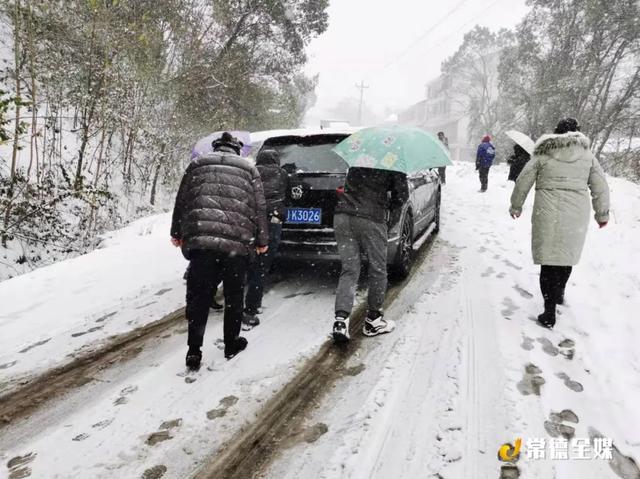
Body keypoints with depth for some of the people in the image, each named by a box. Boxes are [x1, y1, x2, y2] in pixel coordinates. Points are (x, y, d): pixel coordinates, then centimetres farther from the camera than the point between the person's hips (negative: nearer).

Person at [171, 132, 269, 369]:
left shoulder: (197, 165, 14)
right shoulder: (248, 168, 13)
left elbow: (181, 201, 15)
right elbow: (259, 207, 9)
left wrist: (177, 233, 24)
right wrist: (262, 240, 15)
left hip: (200, 240, 0)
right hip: (237, 243, 0)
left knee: (198, 296, 7)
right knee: (234, 296, 15)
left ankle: (194, 350, 4)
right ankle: (232, 344, 24)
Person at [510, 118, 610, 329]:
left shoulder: (542, 156, 3)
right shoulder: (587, 156, 8)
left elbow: (522, 182, 5)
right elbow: (600, 187, 10)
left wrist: (516, 206, 20)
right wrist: (602, 213, 23)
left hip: (548, 215, -2)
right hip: (577, 216, 2)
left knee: (548, 258, -1)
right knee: (567, 255, 20)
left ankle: (549, 312, -3)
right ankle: (559, 293, 40)